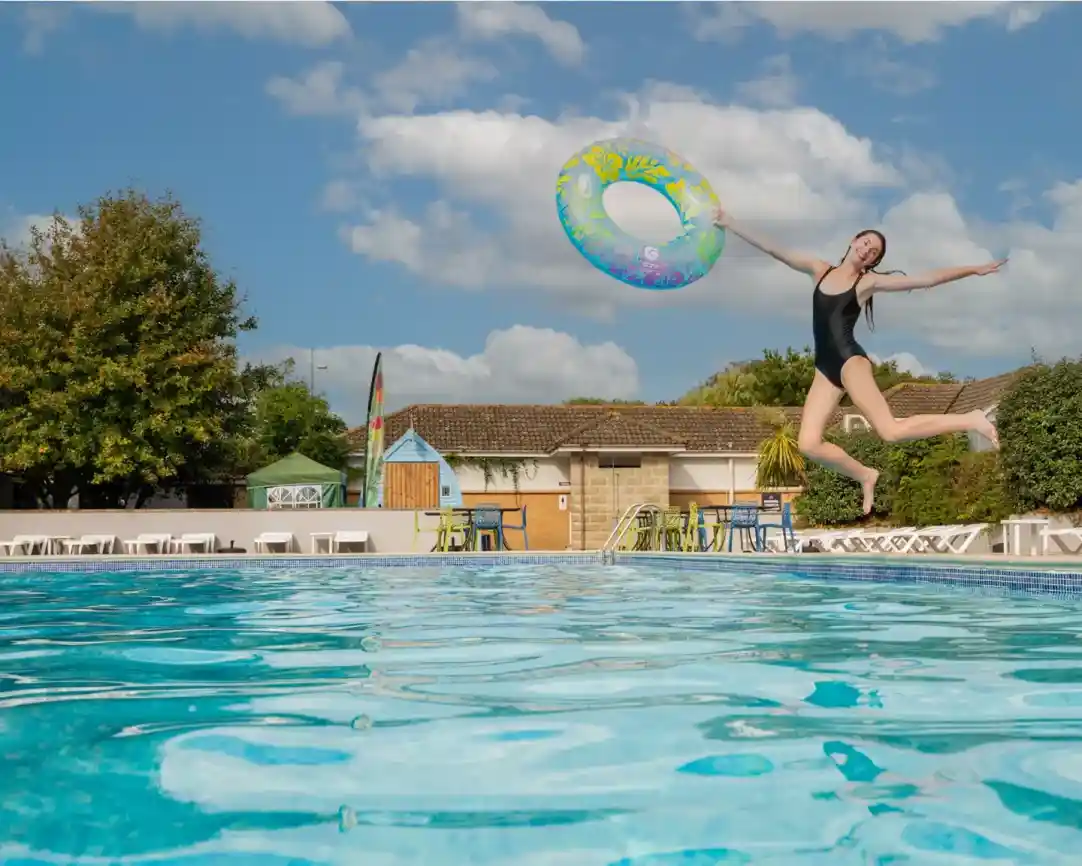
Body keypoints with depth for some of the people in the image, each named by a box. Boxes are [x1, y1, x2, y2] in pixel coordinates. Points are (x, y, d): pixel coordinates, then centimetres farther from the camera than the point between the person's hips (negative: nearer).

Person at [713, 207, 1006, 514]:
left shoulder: (868, 282, 3)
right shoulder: (819, 270, 14)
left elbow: (928, 279, 0)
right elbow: (773, 249, 12)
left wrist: (973, 270, -7)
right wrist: (729, 225, 9)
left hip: (850, 359, -5)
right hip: (825, 367, 5)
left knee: (892, 430, -18)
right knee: (809, 444, -8)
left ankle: (971, 420, -1)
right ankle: (866, 476, 15)